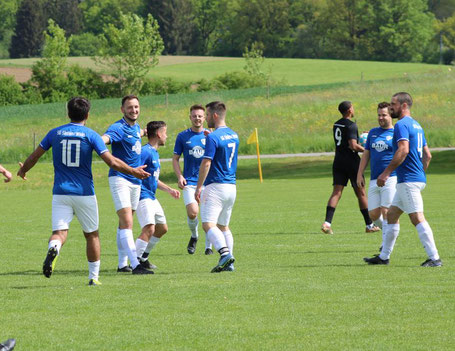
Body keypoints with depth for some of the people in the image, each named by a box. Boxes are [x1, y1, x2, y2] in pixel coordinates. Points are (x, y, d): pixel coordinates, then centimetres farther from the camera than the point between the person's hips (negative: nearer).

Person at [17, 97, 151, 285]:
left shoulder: (55, 133, 4)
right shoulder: (91, 135, -4)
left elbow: (34, 156, 10)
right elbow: (112, 162, -10)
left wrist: (23, 170, 30)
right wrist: (134, 172, 3)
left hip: (60, 193, 1)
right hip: (84, 193, -1)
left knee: (59, 233, -5)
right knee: (92, 235, 15)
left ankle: (53, 248, -40)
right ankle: (94, 277, 18)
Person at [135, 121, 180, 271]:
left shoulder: (155, 153, 17)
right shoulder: (145, 152, -15)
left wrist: (169, 190, 25)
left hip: (152, 198, 11)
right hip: (143, 197, -11)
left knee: (162, 228, 16)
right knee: (149, 229, -20)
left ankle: (143, 257, 26)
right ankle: (135, 262, -19)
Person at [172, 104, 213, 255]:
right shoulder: (182, 136, 6)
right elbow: (175, 159, 9)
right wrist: (180, 176, -6)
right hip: (189, 181, -1)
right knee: (192, 213, -17)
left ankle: (208, 246, 13)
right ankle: (194, 236, 13)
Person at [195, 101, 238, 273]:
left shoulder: (213, 137, -14)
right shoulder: (233, 135, 13)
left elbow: (206, 163, -18)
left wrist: (199, 187, -14)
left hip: (215, 186, -9)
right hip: (231, 186, 9)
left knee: (208, 224, -13)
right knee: (223, 226, 16)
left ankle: (225, 253, -32)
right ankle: (229, 264, 10)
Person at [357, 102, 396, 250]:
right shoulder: (373, 133, 17)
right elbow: (366, 154, 20)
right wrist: (360, 174, 12)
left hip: (391, 179, -6)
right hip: (374, 181, 6)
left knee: (386, 212, -11)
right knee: (373, 215, 3)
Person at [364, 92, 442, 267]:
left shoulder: (401, 125, -11)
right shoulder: (416, 125, 19)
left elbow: (403, 150, -25)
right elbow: (427, 155, 22)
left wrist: (386, 173, -22)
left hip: (408, 180, -10)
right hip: (417, 178, 10)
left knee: (417, 218, -12)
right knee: (392, 215, 15)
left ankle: (434, 258, -15)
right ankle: (384, 256, 20)